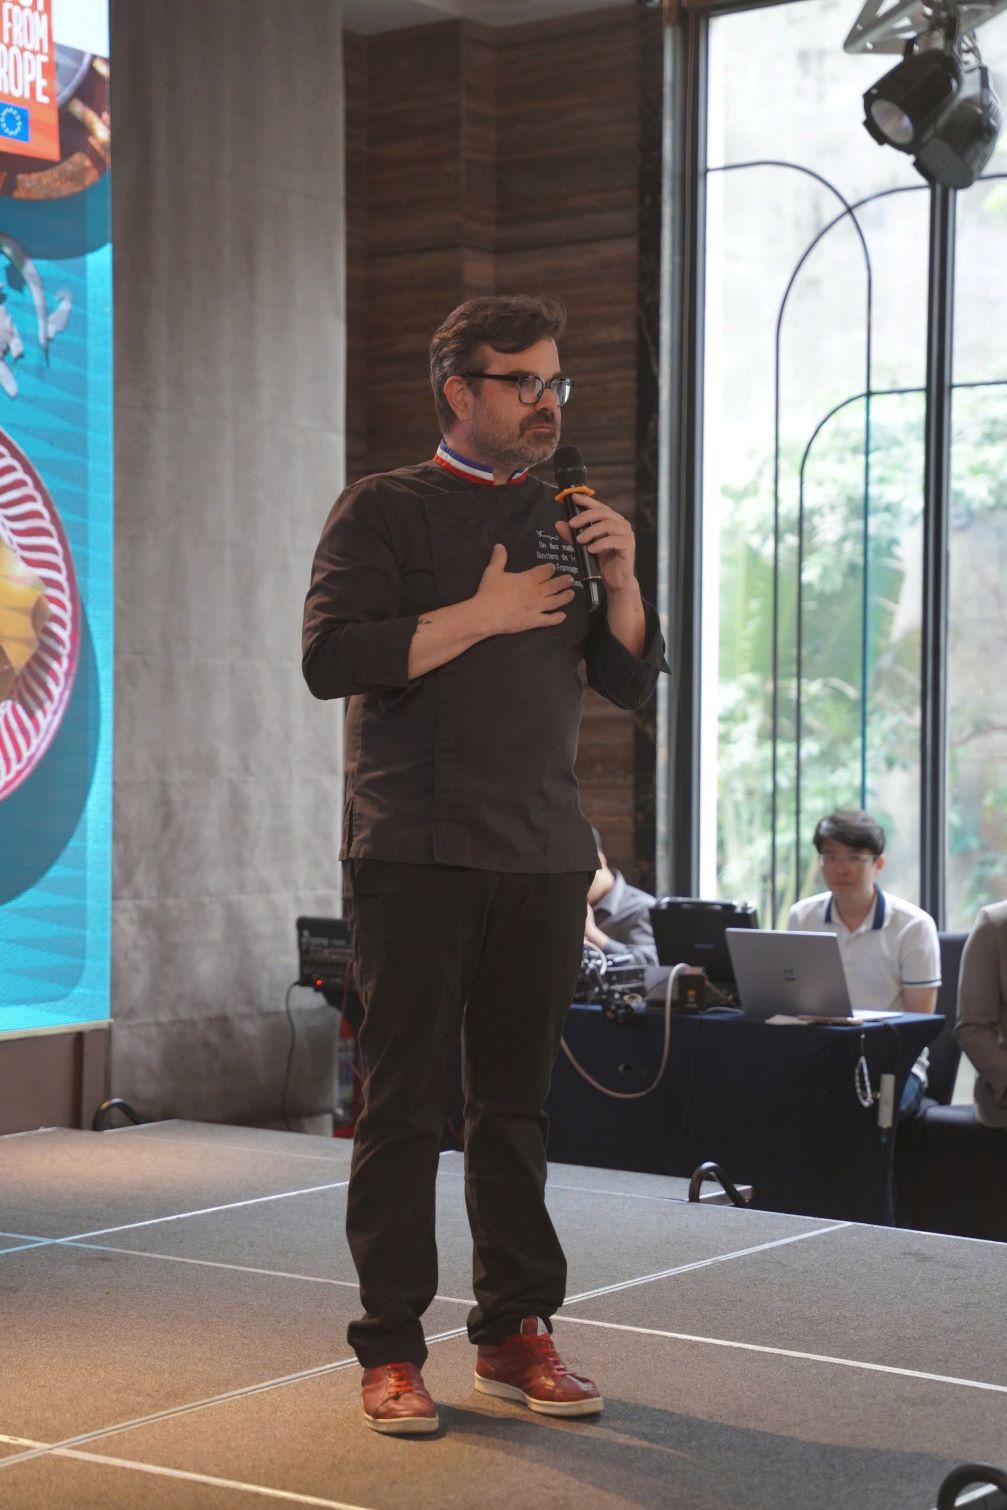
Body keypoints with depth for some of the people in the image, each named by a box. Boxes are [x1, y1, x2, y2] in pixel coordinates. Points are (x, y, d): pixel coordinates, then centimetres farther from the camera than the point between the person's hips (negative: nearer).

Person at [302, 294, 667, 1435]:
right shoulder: (384, 510, 1)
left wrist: (621, 582, -3)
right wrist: (483, 614, -14)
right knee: (404, 1106, -2)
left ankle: (515, 1332, 17)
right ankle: (391, 1350, 5)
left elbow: (632, 686, 14)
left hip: (543, 858, 5)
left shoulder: (564, 522, 17)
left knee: (515, 1104, 9)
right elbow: (331, 657, -13)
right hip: (418, 856, -5)